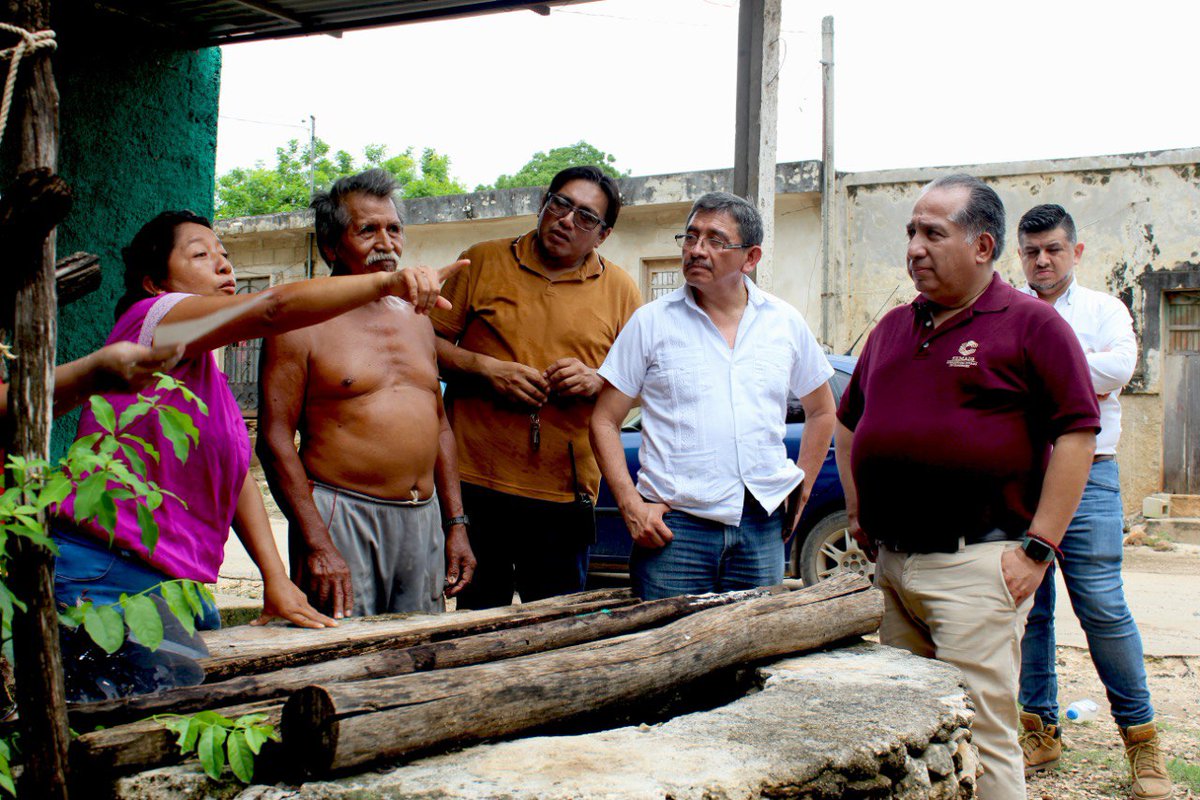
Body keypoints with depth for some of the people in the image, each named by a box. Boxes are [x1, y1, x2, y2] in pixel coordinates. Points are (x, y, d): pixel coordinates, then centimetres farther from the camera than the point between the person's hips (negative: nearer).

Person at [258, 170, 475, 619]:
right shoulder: (303, 322, -4)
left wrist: (455, 524, 12)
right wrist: (316, 544, -17)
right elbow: (274, 438, -9)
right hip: (341, 518, -6)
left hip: (424, 520, 6)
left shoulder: (416, 320, 17)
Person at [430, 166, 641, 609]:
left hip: (564, 491, 1)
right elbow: (429, 343, 6)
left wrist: (596, 381, -8)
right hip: (475, 480, 0)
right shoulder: (483, 261, 7)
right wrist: (486, 369, -9)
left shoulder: (619, 289, 9)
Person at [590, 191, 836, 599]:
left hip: (762, 527, 3)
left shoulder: (785, 322, 8)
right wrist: (631, 505, -9)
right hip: (674, 523, -2)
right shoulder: (651, 322, 1)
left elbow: (821, 411, 22)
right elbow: (605, 421, 1)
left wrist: (802, 486, 13)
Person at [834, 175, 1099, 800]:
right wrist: (857, 512, 16)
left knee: (979, 734, -6)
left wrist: (1038, 547, -13)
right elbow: (848, 422, 26)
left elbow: (1077, 436, -9)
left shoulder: (1030, 324, -4)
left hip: (975, 564, -7)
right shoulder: (893, 328, 16)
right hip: (889, 563, 7)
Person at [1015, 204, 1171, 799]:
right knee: (1026, 608, 3)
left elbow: (1119, 365, -9)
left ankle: (1140, 734, 4)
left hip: (1085, 473, -2)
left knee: (1103, 606, -8)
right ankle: (1039, 731, 13)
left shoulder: (1104, 310, 11)